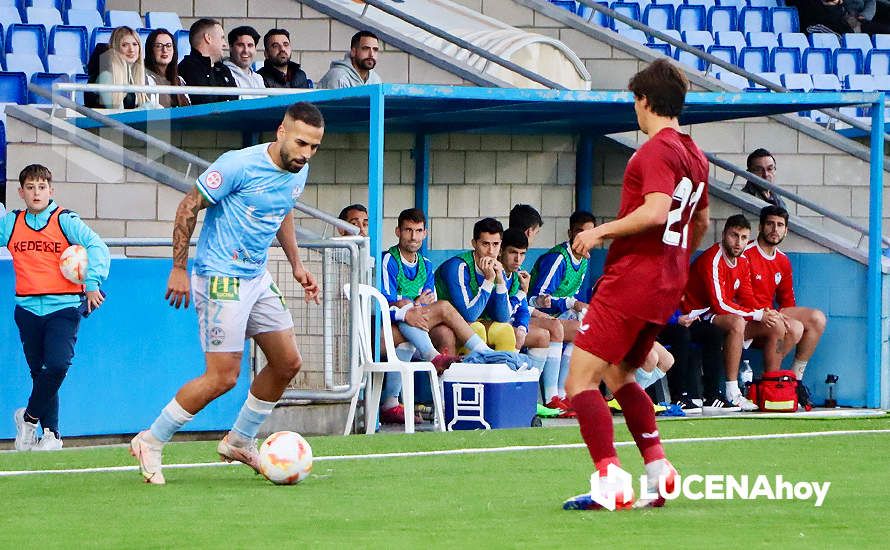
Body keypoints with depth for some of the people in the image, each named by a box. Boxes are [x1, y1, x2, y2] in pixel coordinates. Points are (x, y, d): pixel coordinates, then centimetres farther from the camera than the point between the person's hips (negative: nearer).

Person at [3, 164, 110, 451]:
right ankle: (51, 433, 18)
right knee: (39, 371, 7)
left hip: (63, 307, -4)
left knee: (57, 365, -18)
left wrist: (92, 282, -17)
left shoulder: (65, 220, -4)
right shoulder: (10, 223, 7)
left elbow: (96, 246, -10)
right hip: (28, 308, 4)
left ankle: (29, 417, 4)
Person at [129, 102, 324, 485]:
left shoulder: (297, 172, 4)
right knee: (223, 376, -12)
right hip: (221, 280, -9)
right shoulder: (239, 165, -21)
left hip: (257, 278, 9)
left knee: (287, 363, 9)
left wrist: (296, 266, 18)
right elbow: (189, 207, -14)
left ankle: (240, 442, 26)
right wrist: (179, 268, -14)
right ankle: (151, 442, 2)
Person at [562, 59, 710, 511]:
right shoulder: (694, 154, 15)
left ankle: (611, 483, -18)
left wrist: (602, 231, -18)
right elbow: (701, 221, 28)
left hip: (632, 277, -10)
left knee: (581, 379, -9)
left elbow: (656, 211, -27)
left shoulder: (657, 150, -13)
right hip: (668, 284, 10)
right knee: (618, 374, 23)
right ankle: (659, 471, 15)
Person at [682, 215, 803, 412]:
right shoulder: (712, 260, -19)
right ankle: (732, 394, -39)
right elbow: (719, 305, -25)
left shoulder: (743, 261, 10)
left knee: (778, 327, 1)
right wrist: (758, 315, -22)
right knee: (736, 322, -40)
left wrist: (768, 313, -11)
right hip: (699, 318, -9)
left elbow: (747, 299, 11)